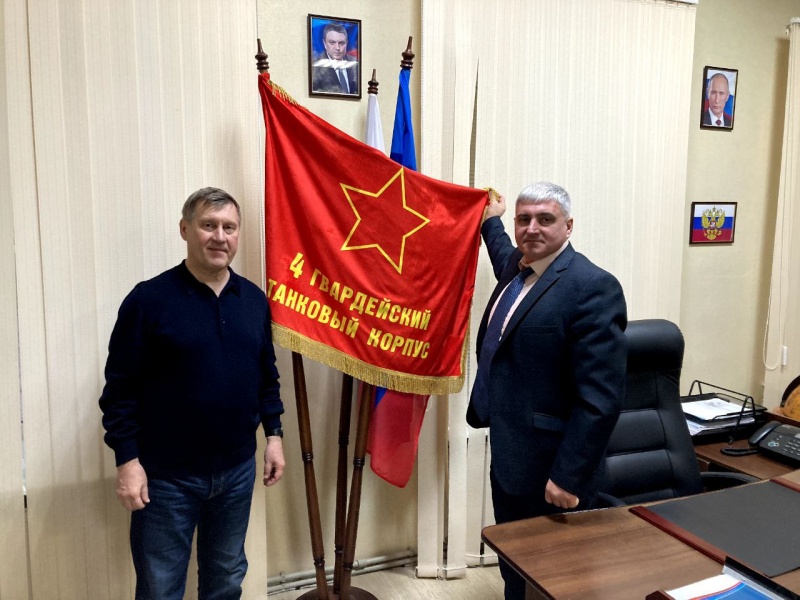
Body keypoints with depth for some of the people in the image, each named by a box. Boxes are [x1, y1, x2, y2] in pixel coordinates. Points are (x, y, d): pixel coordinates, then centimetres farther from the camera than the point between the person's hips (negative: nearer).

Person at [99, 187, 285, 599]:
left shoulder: (254, 299, 3)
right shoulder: (149, 299, -12)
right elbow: (120, 388, -10)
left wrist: (274, 433, 8)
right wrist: (127, 459, -13)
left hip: (238, 470, 4)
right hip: (167, 475, -4)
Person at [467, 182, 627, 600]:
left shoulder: (592, 287, -20)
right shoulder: (517, 268, 6)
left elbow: (600, 398, -23)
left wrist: (568, 476, -22)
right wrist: (491, 222, 45)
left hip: (550, 467, -8)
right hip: (508, 455, 8)